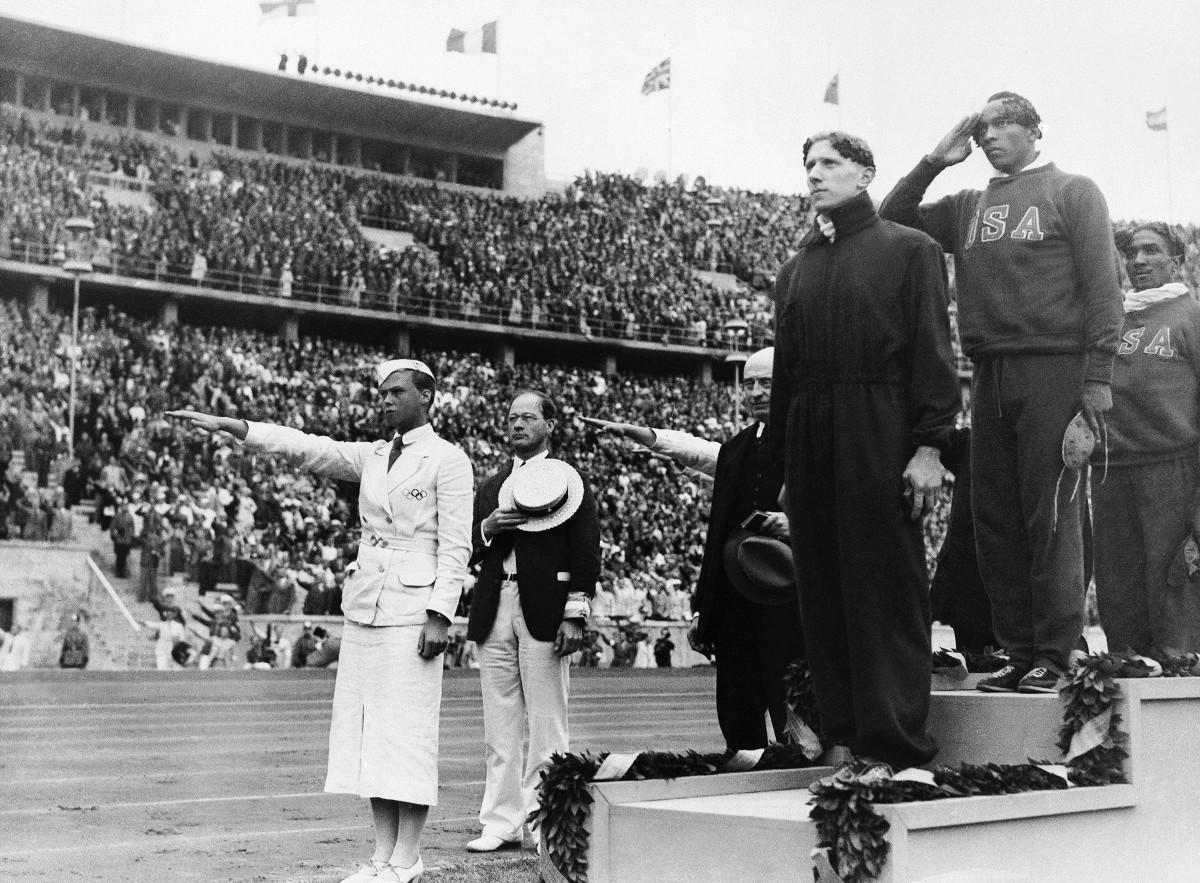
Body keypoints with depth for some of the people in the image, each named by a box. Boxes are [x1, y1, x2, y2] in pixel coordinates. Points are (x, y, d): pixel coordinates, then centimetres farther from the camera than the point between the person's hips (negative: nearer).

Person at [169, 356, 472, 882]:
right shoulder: (372, 456, 14)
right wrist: (227, 425, -1)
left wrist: (439, 614, -17)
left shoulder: (448, 460, -4)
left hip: (412, 609, -7)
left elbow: (455, 546, -9)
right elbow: (306, 447, 7)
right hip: (364, 605, 7)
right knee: (366, 731, 7)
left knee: (407, 730, -6)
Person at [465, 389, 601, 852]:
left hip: (544, 610, -5)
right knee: (500, 729, 6)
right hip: (494, 610, 5)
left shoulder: (568, 480, 4)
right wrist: (488, 528, -5)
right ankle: (501, 823, 11)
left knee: (546, 727, -2)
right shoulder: (491, 487, 20)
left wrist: (574, 615, -11)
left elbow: (586, 553, -3)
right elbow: (469, 551, 16)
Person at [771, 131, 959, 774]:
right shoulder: (797, 268, 20)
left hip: (881, 440, -5)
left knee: (887, 590, -6)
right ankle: (844, 740, 9)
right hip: (810, 443, 5)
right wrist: (785, 467, 14)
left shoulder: (909, 250, 7)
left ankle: (894, 749, -3)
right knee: (824, 596, 3)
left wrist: (929, 444, -12)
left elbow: (932, 350, -1)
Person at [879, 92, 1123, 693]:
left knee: (1051, 516, -6)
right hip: (990, 374, 5)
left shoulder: (1072, 192, 6)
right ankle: (1018, 650, 12)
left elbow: (1102, 288, -1)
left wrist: (1097, 376, -10)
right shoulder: (968, 207, 17)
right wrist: (933, 163, 7)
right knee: (996, 518, 4)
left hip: (1054, 370, -5)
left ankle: (1055, 655, 0)